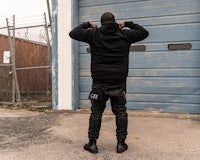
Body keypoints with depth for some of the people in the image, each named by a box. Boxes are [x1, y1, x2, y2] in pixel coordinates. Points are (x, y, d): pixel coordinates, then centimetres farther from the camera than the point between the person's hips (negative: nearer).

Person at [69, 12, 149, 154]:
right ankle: (121, 143, 15)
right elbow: (144, 32, 17)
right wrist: (128, 24, 21)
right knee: (121, 112, 12)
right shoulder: (124, 34, 4)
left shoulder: (94, 34, 1)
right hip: (119, 83, 1)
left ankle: (92, 143, 14)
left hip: (99, 83, 0)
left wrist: (87, 25, 17)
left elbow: (73, 33, 6)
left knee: (96, 113, 10)